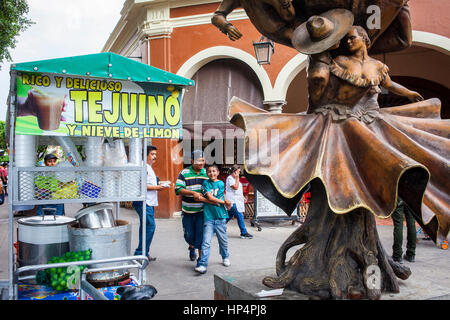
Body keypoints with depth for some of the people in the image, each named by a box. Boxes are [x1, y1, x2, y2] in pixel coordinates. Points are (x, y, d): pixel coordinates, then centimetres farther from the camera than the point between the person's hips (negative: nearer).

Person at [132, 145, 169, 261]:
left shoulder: (149, 168, 22)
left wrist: (159, 187, 12)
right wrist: (156, 187, -15)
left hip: (150, 202, 11)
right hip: (143, 202, -11)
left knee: (146, 227, 12)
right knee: (150, 226, -12)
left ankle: (143, 254, 19)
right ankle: (141, 253, -6)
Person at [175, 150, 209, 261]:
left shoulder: (207, 173, 5)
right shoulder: (184, 173, -2)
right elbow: (178, 189, -11)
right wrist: (193, 193, -23)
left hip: (202, 211, 0)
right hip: (187, 211, 0)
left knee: (201, 235, -5)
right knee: (189, 235, 13)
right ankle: (192, 247, 45)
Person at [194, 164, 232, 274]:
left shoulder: (221, 183, 5)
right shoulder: (206, 183, 2)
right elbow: (210, 198, -8)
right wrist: (224, 202, -6)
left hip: (220, 217, 2)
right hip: (208, 217, -2)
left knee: (223, 240, 14)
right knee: (206, 242, -8)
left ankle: (225, 257, 38)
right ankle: (202, 265, -7)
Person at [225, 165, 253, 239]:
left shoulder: (235, 178, 20)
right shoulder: (229, 178, -10)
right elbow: (235, 187, -20)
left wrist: (243, 197, 21)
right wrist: (237, 178, -14)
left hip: (237, 201, 10)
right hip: (233, 201, -10)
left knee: (229, 216, 12)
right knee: (240, 216, -11)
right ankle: (244, 233, -7)